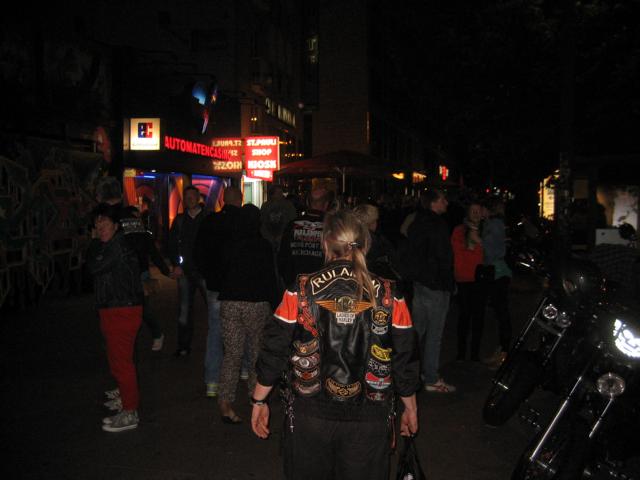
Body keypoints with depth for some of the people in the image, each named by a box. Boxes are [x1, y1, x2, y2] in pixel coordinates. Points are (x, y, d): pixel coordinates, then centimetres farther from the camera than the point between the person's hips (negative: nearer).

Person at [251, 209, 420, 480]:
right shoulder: (389, 297, -8)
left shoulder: (301, 292, -10)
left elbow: (273, 351, -5)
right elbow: (405, 359, 0)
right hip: (368, 419, 1)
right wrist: (410, 408, 15)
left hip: (309, 416, 0)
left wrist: (259, 400, 9)